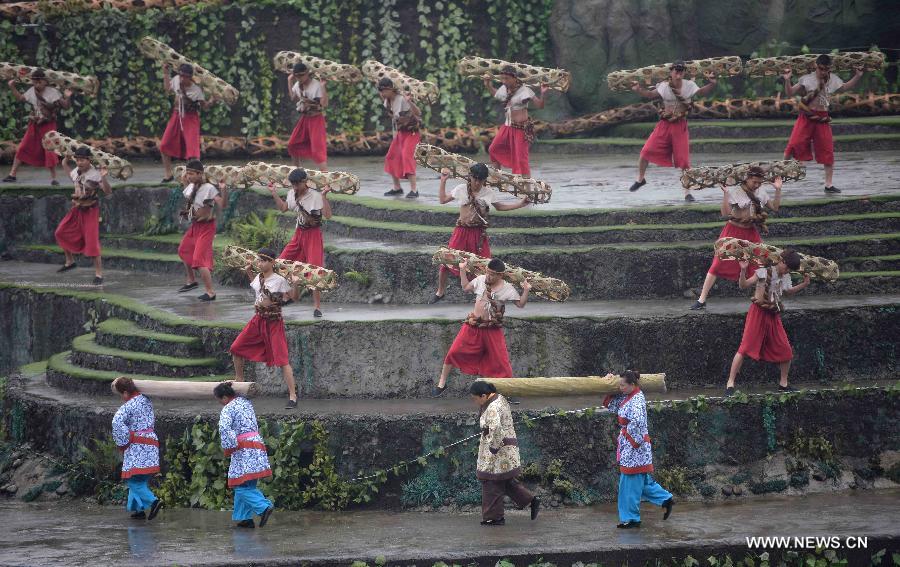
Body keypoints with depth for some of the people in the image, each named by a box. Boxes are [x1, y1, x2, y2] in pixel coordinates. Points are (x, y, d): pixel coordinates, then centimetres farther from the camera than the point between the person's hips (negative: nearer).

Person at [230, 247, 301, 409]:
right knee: (236, 348, 11)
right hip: (258, 320, 7)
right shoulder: (258, 278, 6)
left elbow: (293, 297, -11)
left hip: (274, 322, -7)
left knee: (282, 359, -12)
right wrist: (249, 272, 24)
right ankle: (239, 380, 35)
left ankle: (292, 396, -9)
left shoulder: (279, 280, -13)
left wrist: (295, 284, -27)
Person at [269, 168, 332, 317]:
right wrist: (274, 193, 14)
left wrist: (324, 196, -36)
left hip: (313, 234, -7)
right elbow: (283, 208, 21)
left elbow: (327, 215, -28)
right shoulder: (292, 194, 2)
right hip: (299, 234, 7)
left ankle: (317, 306, -3)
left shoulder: (315, 196, -20)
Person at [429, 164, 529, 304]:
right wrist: (443, 181, -4)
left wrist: (521, 204, 7)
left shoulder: (489, 193, 0)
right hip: (462, 231, 0)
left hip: (479, 233, 0)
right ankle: (440, 291, 17)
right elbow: (443, 200, 3)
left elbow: (500, 207, 13)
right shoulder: (461, 189, -3)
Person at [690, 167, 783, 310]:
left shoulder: (761, 192, 5)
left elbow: (775, 207, 11)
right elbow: (725, 213, -18)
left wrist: (778, 190, 1)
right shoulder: (735, 192, -11)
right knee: (717, 265, -8)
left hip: (751, 234, 4)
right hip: (734, 232, -4)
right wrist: (725, 194, -27)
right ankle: (701, 300, -5)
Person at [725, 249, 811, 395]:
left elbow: (788, 291, 31)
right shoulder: (764, 273, -12)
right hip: (758, 314, -6)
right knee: (745, 348, -11)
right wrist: (743, 271, -31)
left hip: (774, 317, 6)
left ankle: (783, 383, 21)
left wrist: (804, 285, 20)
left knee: (786, 351, 3)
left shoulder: (786, 278, 9)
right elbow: (743, 285, -14)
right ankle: (730, 384, -8)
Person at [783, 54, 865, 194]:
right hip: (806, 118, -3)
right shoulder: (807, 79, -8)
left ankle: (829, 184, 11)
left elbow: (844, 88, 26)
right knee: (794, 145, -15)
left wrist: (857, 76, 17)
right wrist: (787, 80, -25)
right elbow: (789, 93, -8)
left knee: (828, 152, 2)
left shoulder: (833, 80, 6)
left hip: (822, 120, 3)